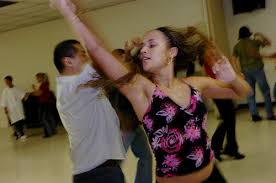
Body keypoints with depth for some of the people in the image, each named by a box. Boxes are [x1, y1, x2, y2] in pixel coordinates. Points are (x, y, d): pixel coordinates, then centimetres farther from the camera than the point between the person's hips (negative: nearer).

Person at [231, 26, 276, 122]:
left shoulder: (237, 46, 7)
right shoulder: (254, 41, 2)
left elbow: (233, 60, -4)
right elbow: (268, 43, 17)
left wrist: (238, 71, -4)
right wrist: (260, 35, 28)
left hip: (246, 71, 2)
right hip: (257, 69, -2)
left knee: (250, 94, 8)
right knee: (266, 92, 5)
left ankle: (254, 114, 0)